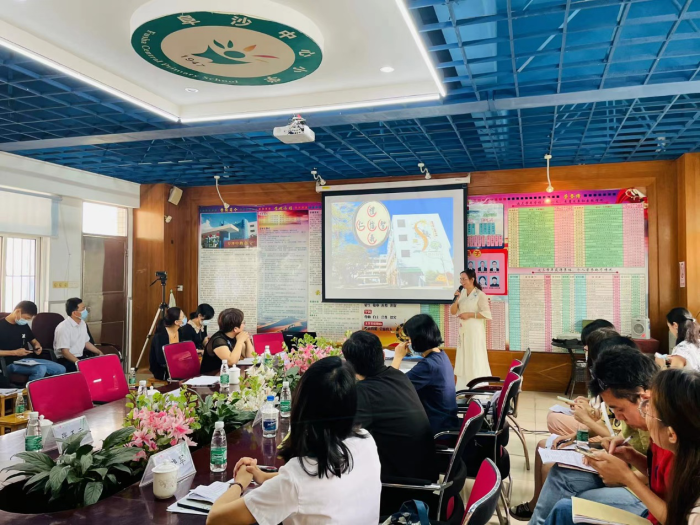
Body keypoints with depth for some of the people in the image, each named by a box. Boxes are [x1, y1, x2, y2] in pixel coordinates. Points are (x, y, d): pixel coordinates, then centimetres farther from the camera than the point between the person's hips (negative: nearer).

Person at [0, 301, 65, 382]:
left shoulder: (24, 325, 13)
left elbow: (34, 341, 27)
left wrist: (37, 346, 2)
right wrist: (14, 352, -18)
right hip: (11, 364, -7)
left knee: (61, 369, -10)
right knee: (40, 369, -36)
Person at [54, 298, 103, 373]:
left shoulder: (82, 323, 7)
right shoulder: (63, 328, -18)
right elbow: (65, 352, -21)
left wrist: (99, 352, 11)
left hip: (80, 357, 7)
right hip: (66, 360, -7)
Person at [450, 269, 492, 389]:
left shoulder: (480, 295, -10)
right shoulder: (461, 293, 8)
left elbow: (487, 314, -15)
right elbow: (453, 312, 8)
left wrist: (469, 314, -17)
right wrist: (456, 299, -8)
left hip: (475, 330, -7)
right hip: (463, 330, 7)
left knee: (475, 359, -3)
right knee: (463, 359, 9)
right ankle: (463, 388, 16)